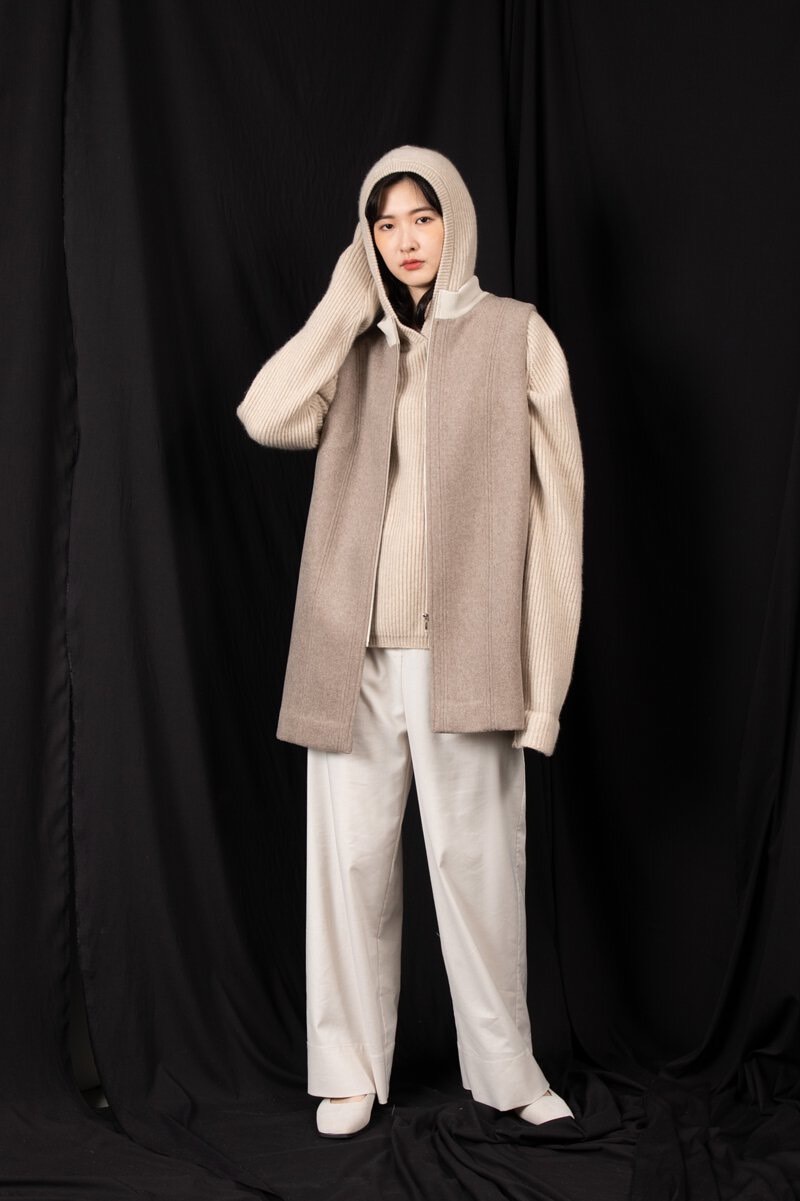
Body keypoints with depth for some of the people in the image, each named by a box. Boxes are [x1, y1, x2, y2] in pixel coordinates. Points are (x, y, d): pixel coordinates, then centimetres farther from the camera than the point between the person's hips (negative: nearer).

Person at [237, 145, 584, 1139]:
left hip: (463, 647, -3)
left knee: (476, 859, 1)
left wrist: (544, 669, -8)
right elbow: (266, 418, -5)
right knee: (351, 858, 5)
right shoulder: (354, 344, 14)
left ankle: (506, 1067, 18)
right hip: (354, 648, 3)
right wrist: (346, 304, -1)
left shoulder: (516, 334, 5)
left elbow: (555, 499, -1)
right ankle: (350, 1069, 18)